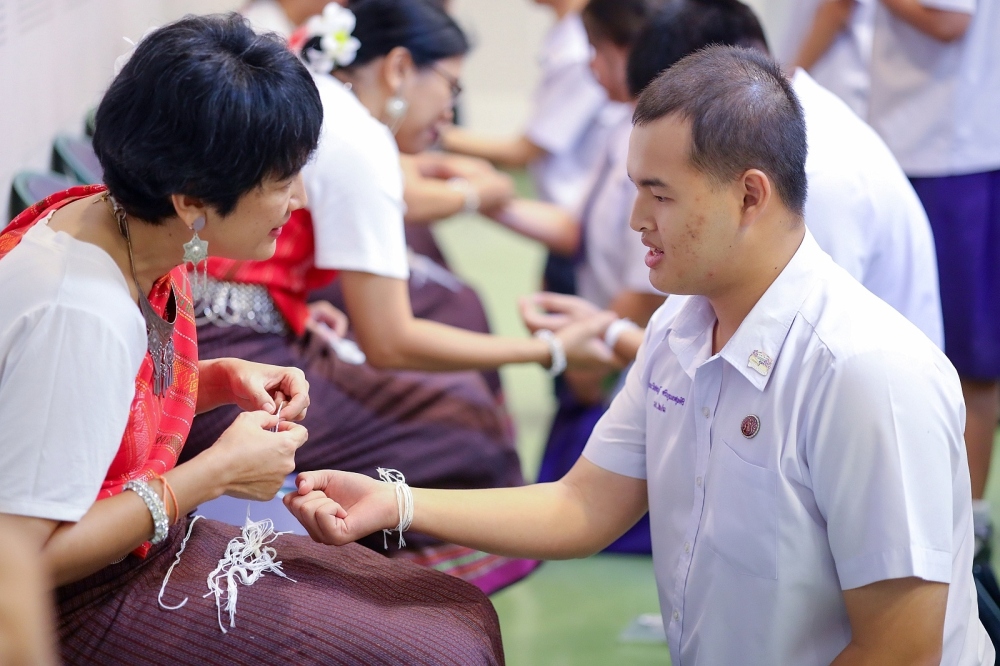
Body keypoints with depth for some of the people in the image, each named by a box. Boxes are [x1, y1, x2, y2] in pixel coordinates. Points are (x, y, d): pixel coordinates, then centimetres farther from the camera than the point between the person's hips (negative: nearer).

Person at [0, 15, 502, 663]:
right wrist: (214, 473, -21)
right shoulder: (78, 314, -28)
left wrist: (224, 380, -1)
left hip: (154, 546, 9)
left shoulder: (140, 233, -1)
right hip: (84, 605, -9)